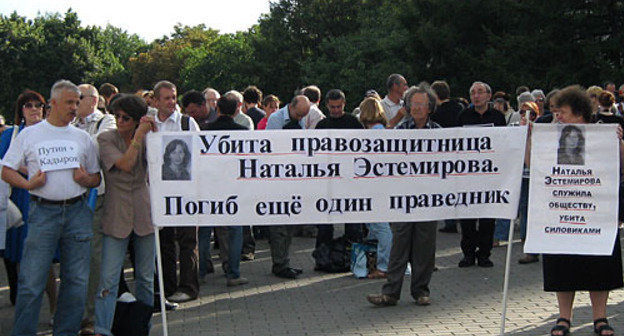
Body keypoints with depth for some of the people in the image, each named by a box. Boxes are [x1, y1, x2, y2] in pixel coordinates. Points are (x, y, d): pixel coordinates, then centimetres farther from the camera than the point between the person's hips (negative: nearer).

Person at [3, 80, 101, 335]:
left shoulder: (83, 138, 14)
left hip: (77, 212, 3)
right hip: (43, 211, -3)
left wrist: (85, 179, -5)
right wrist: (28, 184, -11)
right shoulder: (29, 135, 7)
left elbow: (97, 179, 16)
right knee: (31, 281, -6)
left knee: (76, 281, 5)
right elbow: (7, 171, 6)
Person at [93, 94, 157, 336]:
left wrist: (153, 133, -14)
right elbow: (125, 164, -16)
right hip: (116, 215, -3)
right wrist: (139, 136, -14)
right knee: (108, 278, -9)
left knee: (146, 277, 10)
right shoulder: (106, 139, -2)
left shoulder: (146, 139, 7)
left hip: (144, 214, 3)